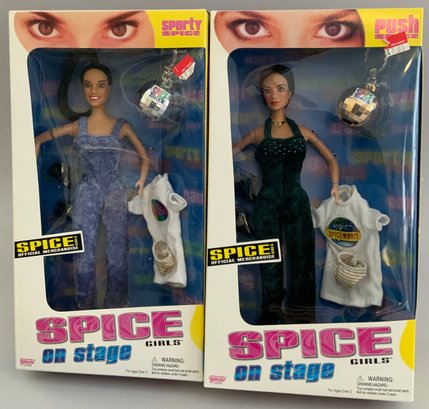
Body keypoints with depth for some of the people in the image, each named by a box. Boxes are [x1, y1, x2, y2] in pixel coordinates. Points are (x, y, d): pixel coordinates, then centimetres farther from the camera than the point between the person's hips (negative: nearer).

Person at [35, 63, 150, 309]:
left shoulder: (122, 127, 3)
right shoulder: (77, 127, 5)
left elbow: (144, 156, 13)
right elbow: (40, 138, 13)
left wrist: (142, 183, 2)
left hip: (116, 196, 0)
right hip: (87, 196, 1)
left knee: (118, 258, 2)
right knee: (84, 258, -1)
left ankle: (116, 307, 18)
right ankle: (86, 308, 14)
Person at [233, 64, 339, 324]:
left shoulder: (302, 131, 10)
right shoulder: (257, 133, 7)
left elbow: (331, 159, 18)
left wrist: (335, 186, 3)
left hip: (298, 203, 1)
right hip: (268, 205, -1)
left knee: (302, 262, 2)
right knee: (270, 264, 3)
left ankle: (301, 318, 12)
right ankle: (272, 315, 14)